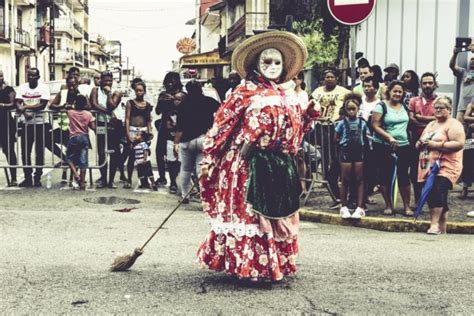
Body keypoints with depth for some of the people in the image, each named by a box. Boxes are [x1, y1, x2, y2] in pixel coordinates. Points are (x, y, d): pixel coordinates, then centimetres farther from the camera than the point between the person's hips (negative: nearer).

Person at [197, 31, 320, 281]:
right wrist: (209, 157, -11)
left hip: (279, 166, 7)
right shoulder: (245, 93, -3)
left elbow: (295, 130, 21)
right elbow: (222, 124, -7)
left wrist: (310, 113, 7)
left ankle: (275, 264, 23)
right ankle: (247, 265, 5)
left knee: (277, 214, 11)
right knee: (248, 213, -3)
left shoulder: (286, 97, 15)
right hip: (250, 164, -6)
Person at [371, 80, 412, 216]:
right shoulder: (381, 106, -4)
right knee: (385, 176, 3)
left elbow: (409, 123, 21)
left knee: (403, 175, 1)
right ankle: (388, 205, 14)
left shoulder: (405, 107, 11)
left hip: (403, 146, 3)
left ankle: (407, 206, 8)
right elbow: (375, 126, -11)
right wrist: (389, 137, -20)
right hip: (384, 147, -3)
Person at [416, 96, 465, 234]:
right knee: (436, 197, 9)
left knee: (437, 191, -25)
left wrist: (437, 145, -18)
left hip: (445, 167, -8)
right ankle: (442, 228, 16)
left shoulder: (454, 125, -3)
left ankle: (434, 224, -26)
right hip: (429, 167, 8)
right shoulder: (431, 125, 22)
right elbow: (420, 143, 28)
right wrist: (420, 144, 3)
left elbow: (459, 144, -16)